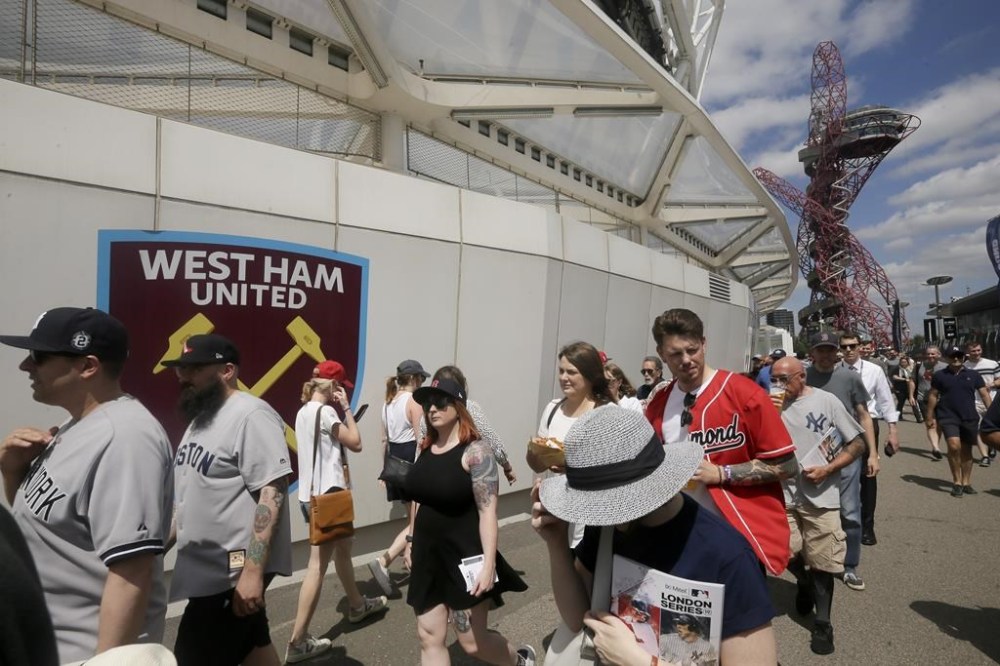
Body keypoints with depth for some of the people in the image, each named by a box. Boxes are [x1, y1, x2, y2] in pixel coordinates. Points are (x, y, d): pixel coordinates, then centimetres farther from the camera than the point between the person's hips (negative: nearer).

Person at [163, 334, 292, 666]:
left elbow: (272, 494, -24)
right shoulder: (201, 419, 11)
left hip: (234, 571, -9)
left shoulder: (250, 415, -19)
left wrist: (253, 571, -27)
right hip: (209, 568, 9)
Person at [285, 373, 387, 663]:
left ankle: (357, 606, 42)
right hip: (327, 494, -10)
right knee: (318, 565, -3)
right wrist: (346, 407, -8)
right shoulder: (324, 411, -17)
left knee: (343, 547, 24)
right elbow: (356, 443, -12)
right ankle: (297, 641, 3)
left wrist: (340, 409, 8)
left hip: (312, 492, 10)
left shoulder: (304, 411, 11)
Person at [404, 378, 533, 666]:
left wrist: (489, 563, -23)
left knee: (473, 642, 6)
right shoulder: (425, 448, 5)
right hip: (428, 556, 7)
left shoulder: (475, 451, -16)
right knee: (429, 637, 10)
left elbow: (487, 510, -19)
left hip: (463, 557, -6)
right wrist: (410, 540, 19)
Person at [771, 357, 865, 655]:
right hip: (784, 490, 2)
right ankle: (804, 582, 33)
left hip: (820, 493, -2)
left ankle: (822, 624, 22)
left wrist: (827, 469, -11)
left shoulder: (826, 401, -4)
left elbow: (858, 444, 1)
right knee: (784, 552, -1)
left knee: (821, 563, 6)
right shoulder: (773, 404, 2)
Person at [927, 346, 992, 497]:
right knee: (954, 446, -19)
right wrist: (930, 417, 4)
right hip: (948, 417, -2)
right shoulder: (940, 375, 2)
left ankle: (966, 482, 24)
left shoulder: (974, 375, 6)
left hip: (970, 417, 2)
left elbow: (984, 395, 4)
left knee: (966, 450, 10)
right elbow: (933, 396, 6)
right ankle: (957, 481, -4)